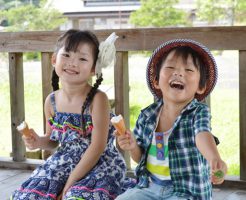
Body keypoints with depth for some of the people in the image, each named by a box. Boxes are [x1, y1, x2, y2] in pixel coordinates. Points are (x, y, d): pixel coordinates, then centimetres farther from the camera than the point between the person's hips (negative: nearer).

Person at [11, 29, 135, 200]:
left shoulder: (97, 99, -17)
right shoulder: (51, 101, -1)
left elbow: (97, 147, -19)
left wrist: (70, 184, -18)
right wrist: (39, 142, -9)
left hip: (100, 164, -5)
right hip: (64, 162, 5)